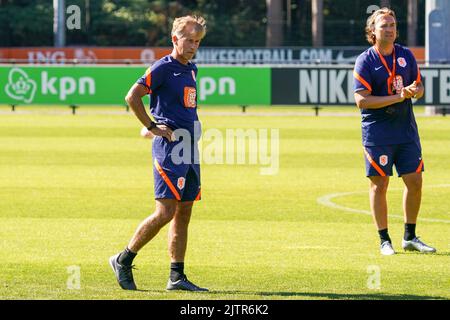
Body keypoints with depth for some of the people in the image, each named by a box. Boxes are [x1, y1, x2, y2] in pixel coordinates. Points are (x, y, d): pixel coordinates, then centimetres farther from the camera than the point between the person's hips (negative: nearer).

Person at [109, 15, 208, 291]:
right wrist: (152, 128, -11)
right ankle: (124, 260, 0)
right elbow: (132, 97, -14)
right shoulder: (163, 68, -9)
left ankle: (177, 276, 9)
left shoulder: (191, 69, 16)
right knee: (165, 212, -12)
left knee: (184, 213, 7)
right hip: (169, 146, -9)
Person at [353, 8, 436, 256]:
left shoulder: (406, 55, 9)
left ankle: (410, 237, 16)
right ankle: (384, 241, 7)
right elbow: (361, 100, -14)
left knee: (415, 181, 4)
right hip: (377, 132, -5)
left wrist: (415, 91, -8)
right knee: (379, 184, -1)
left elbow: (419, 87, 17)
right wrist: (397, 97, -19)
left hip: (406, 130, 5)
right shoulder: (365, 61, -6)